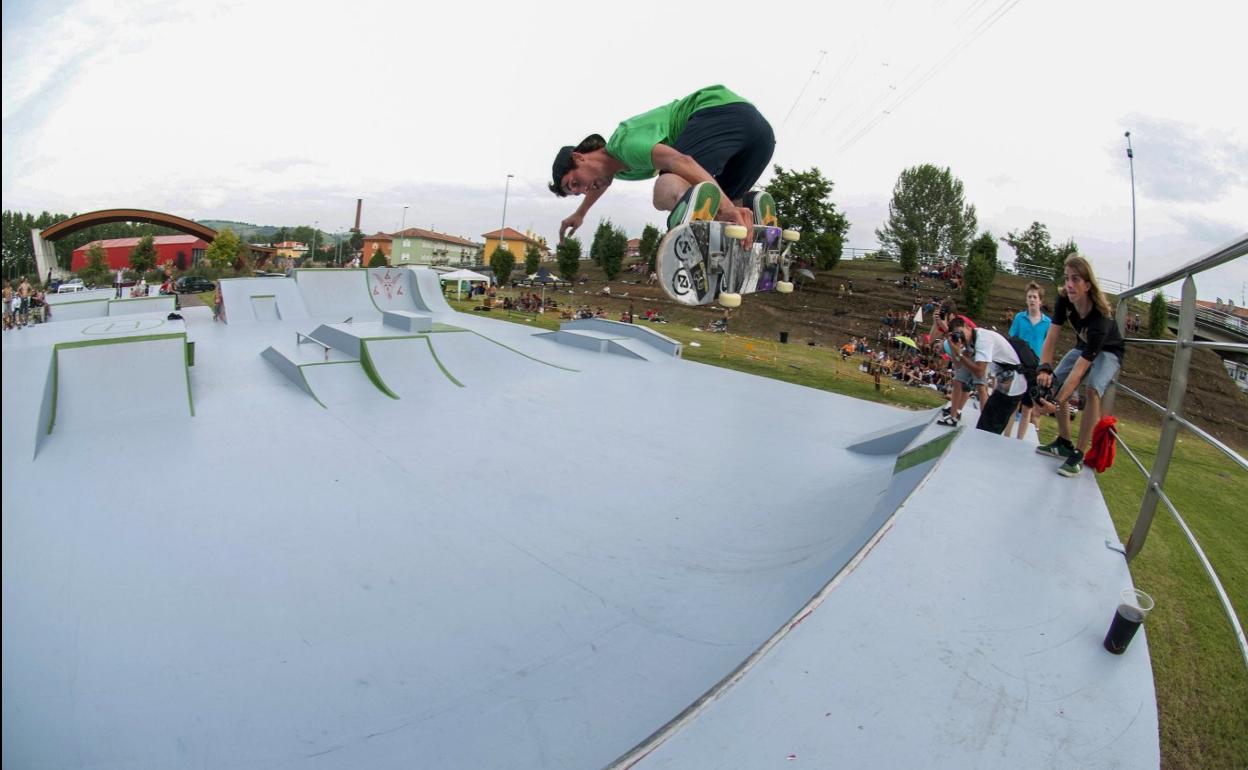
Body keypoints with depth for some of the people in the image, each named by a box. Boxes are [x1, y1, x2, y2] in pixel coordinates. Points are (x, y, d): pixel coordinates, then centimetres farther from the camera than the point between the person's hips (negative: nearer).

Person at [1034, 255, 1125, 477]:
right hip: (1083, 346, 7)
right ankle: (1064, 443, 9)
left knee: (1093, 390, -31)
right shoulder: (1064, 298, -26)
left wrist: (1057, 403, -47)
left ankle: (1079, 455, -24)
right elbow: (1052, 335, -26)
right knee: (1056, 383, -6)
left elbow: (1080, 368, -43)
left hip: (1108, 352, -6)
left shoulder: (1100, 319, -41)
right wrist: (1045, 369, -43)